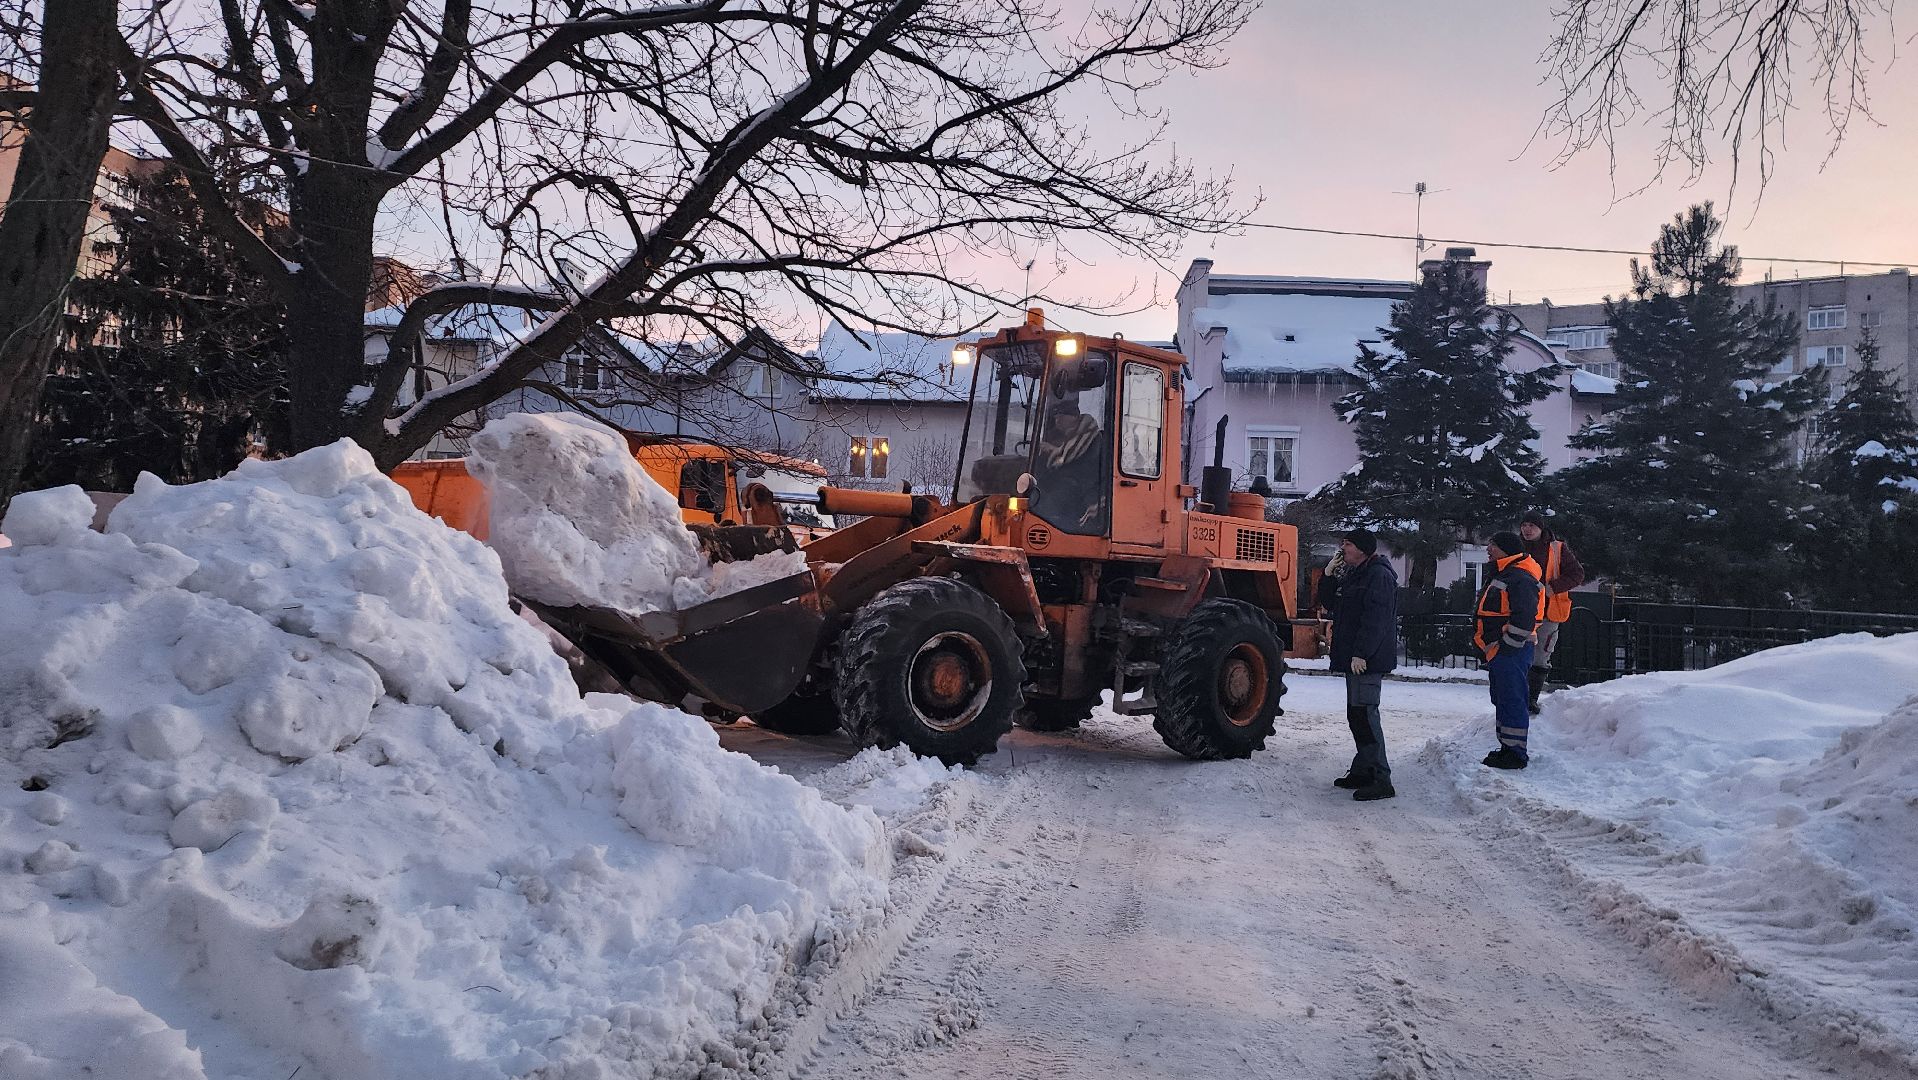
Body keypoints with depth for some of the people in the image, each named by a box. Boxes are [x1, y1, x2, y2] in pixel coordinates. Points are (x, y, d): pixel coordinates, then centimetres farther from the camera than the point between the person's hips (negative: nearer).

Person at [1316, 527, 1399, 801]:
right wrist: (1328, 576, 10)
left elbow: (1376, 618, -21)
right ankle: (1362, 771, 23)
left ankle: (1380, 779, -12)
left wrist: (1361, 654, -25)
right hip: (1353, 658, 10)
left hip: (1367, 660, -10)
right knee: (1356, 715, 14)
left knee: (1364, 714, -13)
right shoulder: (1352, 575, 19)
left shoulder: (1379, 575, -12)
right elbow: (1329, 604, 25)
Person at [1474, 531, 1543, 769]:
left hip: (1511, 652, -11)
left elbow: (1524, 617, -24)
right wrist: (1491, 649, 23)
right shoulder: (1501, 577, 21)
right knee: (1502, 700, 16)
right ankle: (1508, 748, 24)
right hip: (1499, 652, 11)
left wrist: (1506, 645, -22)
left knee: (1512, 701, -8)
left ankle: (1516, 753, -4)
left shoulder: (1519, 578, -15)